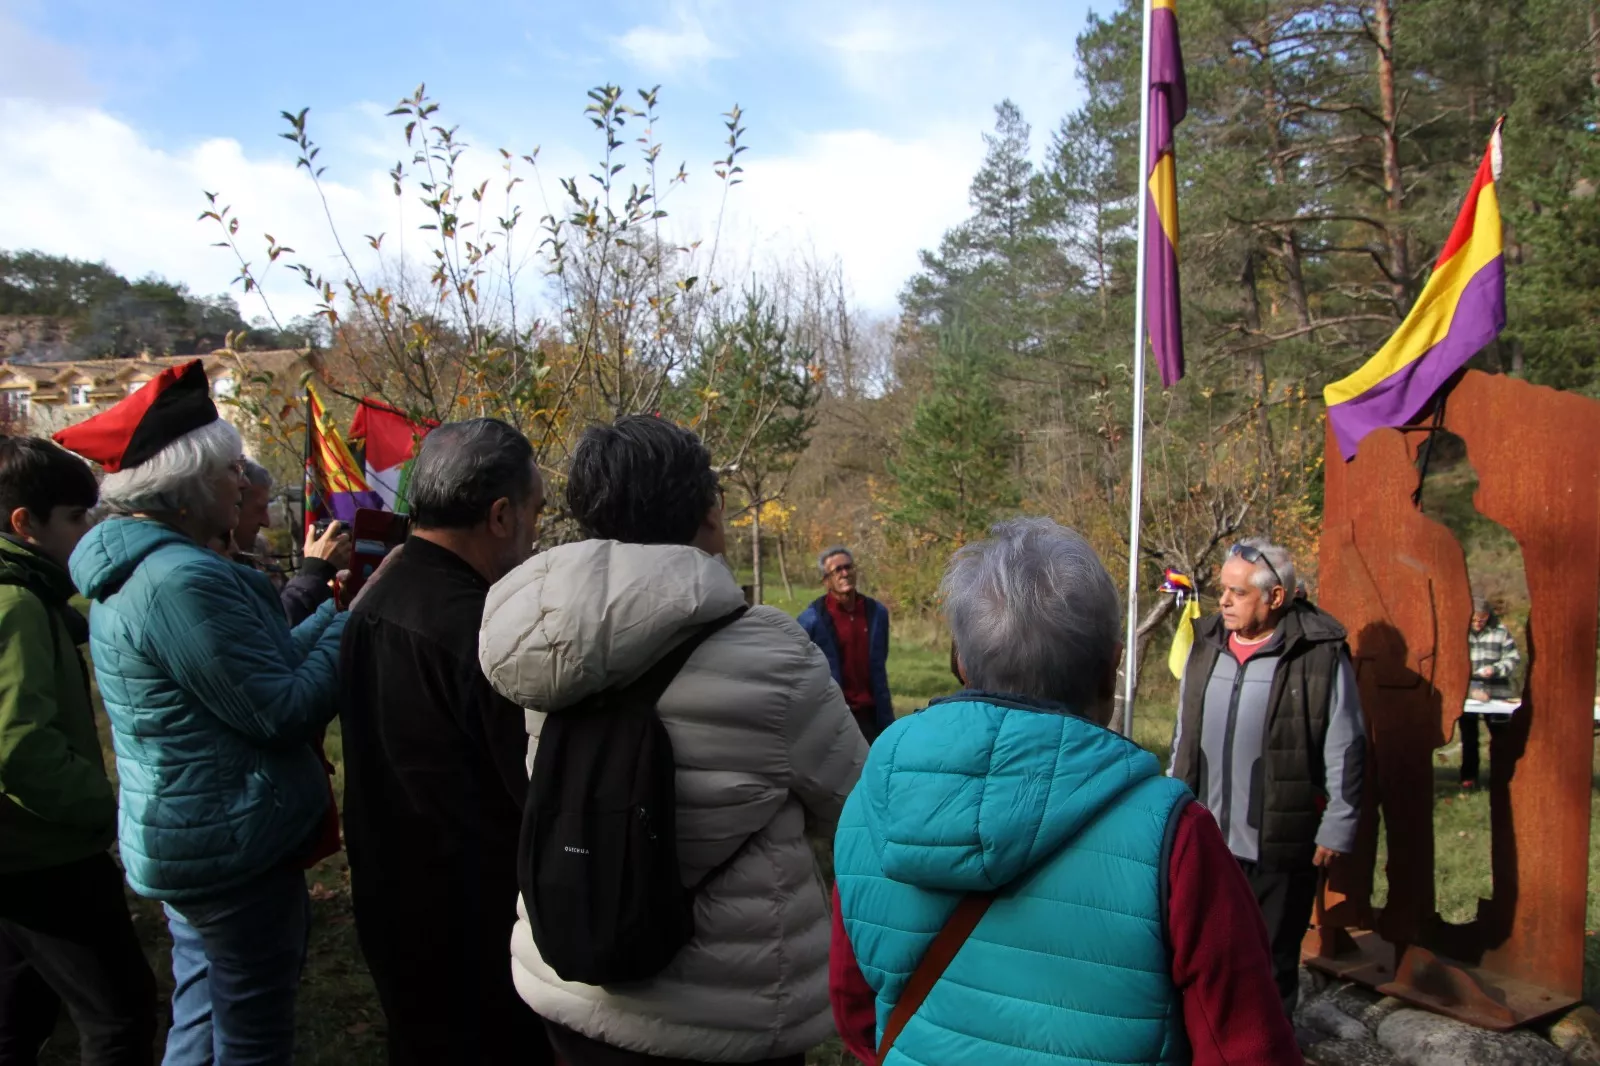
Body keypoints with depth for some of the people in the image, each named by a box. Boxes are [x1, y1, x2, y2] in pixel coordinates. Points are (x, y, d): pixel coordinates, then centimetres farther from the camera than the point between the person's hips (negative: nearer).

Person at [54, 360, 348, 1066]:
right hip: (236, 844, -10)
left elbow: (257, 662, 11)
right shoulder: (183, 581, -25)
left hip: (177, 839, 10)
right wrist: (352, 629, -13)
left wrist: (333, 611, 6)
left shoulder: (131, 572, 8)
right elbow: (283, 711, -24)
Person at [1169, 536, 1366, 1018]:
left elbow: (1344, 753, -7)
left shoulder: (1322, 654, -11)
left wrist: (1337, 830, -6)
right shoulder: (1207, 644, 5)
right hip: (1206, 837, 5)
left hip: (1281, 845, -4)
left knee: (1274, 958, 13)